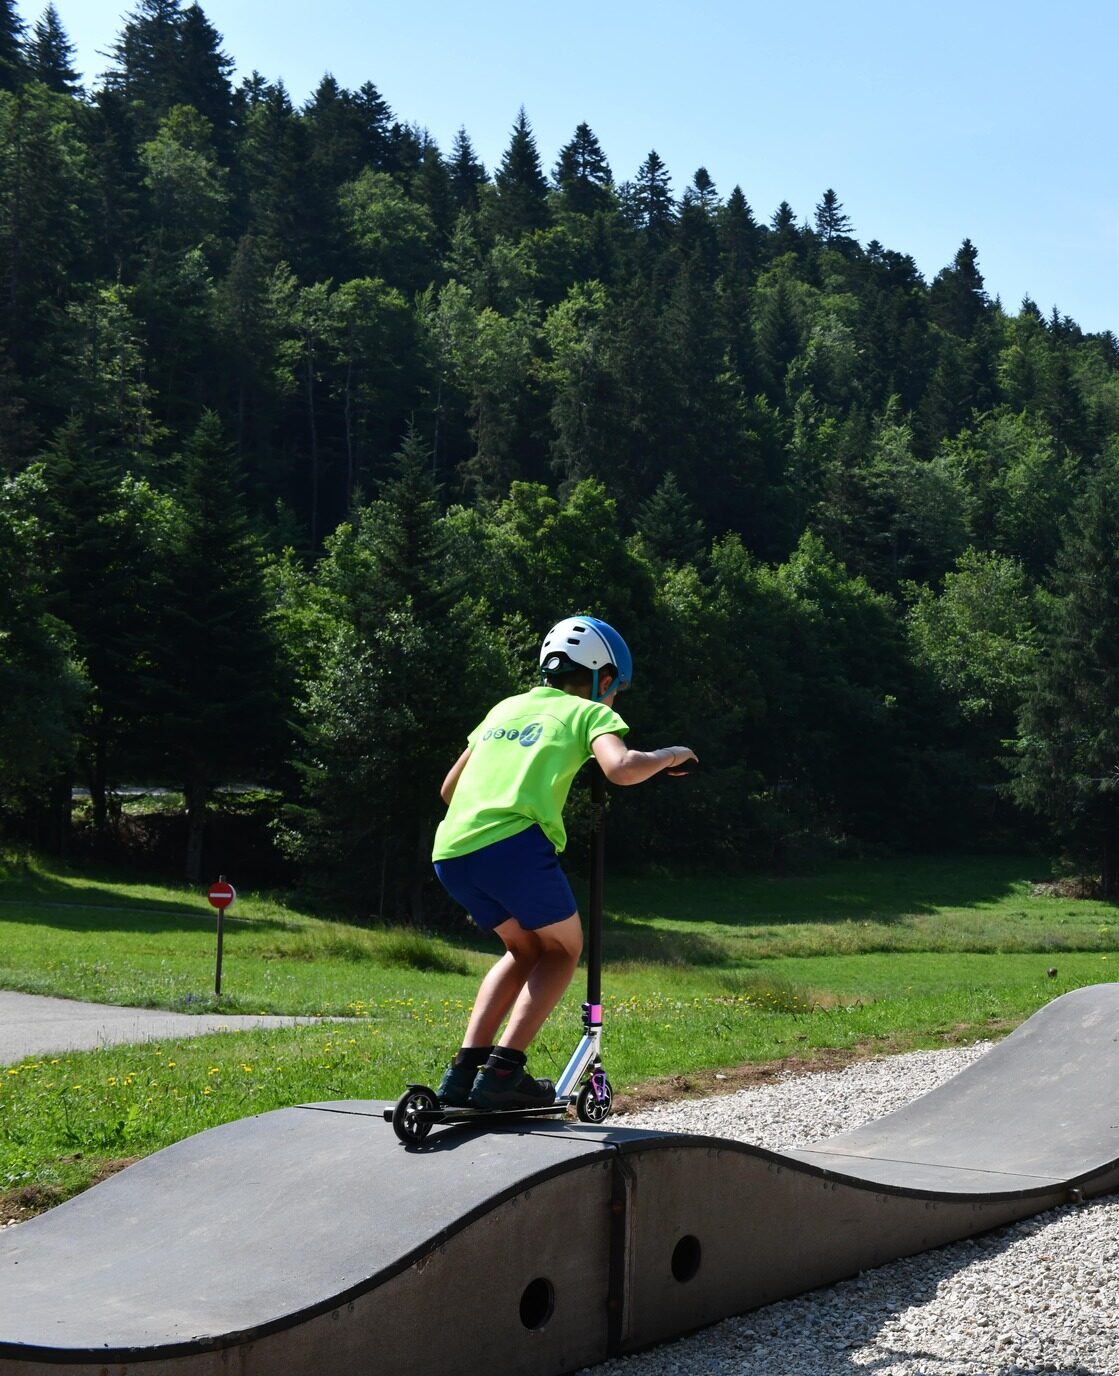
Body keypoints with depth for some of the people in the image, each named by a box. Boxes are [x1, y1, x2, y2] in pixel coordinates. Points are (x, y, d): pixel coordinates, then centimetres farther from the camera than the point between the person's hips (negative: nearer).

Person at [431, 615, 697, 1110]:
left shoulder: (507, 707, 29)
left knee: (525, 950, 26)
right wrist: (669, 755, 12)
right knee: (563, 949, 18)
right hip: (514, 843, -6)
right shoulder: (589, 712, 13)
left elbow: (449, 788, 34)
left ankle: (463, 1070, 16)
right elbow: (621, 769, -8)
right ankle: (502, 1071, 3)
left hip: (450, 851, 6)